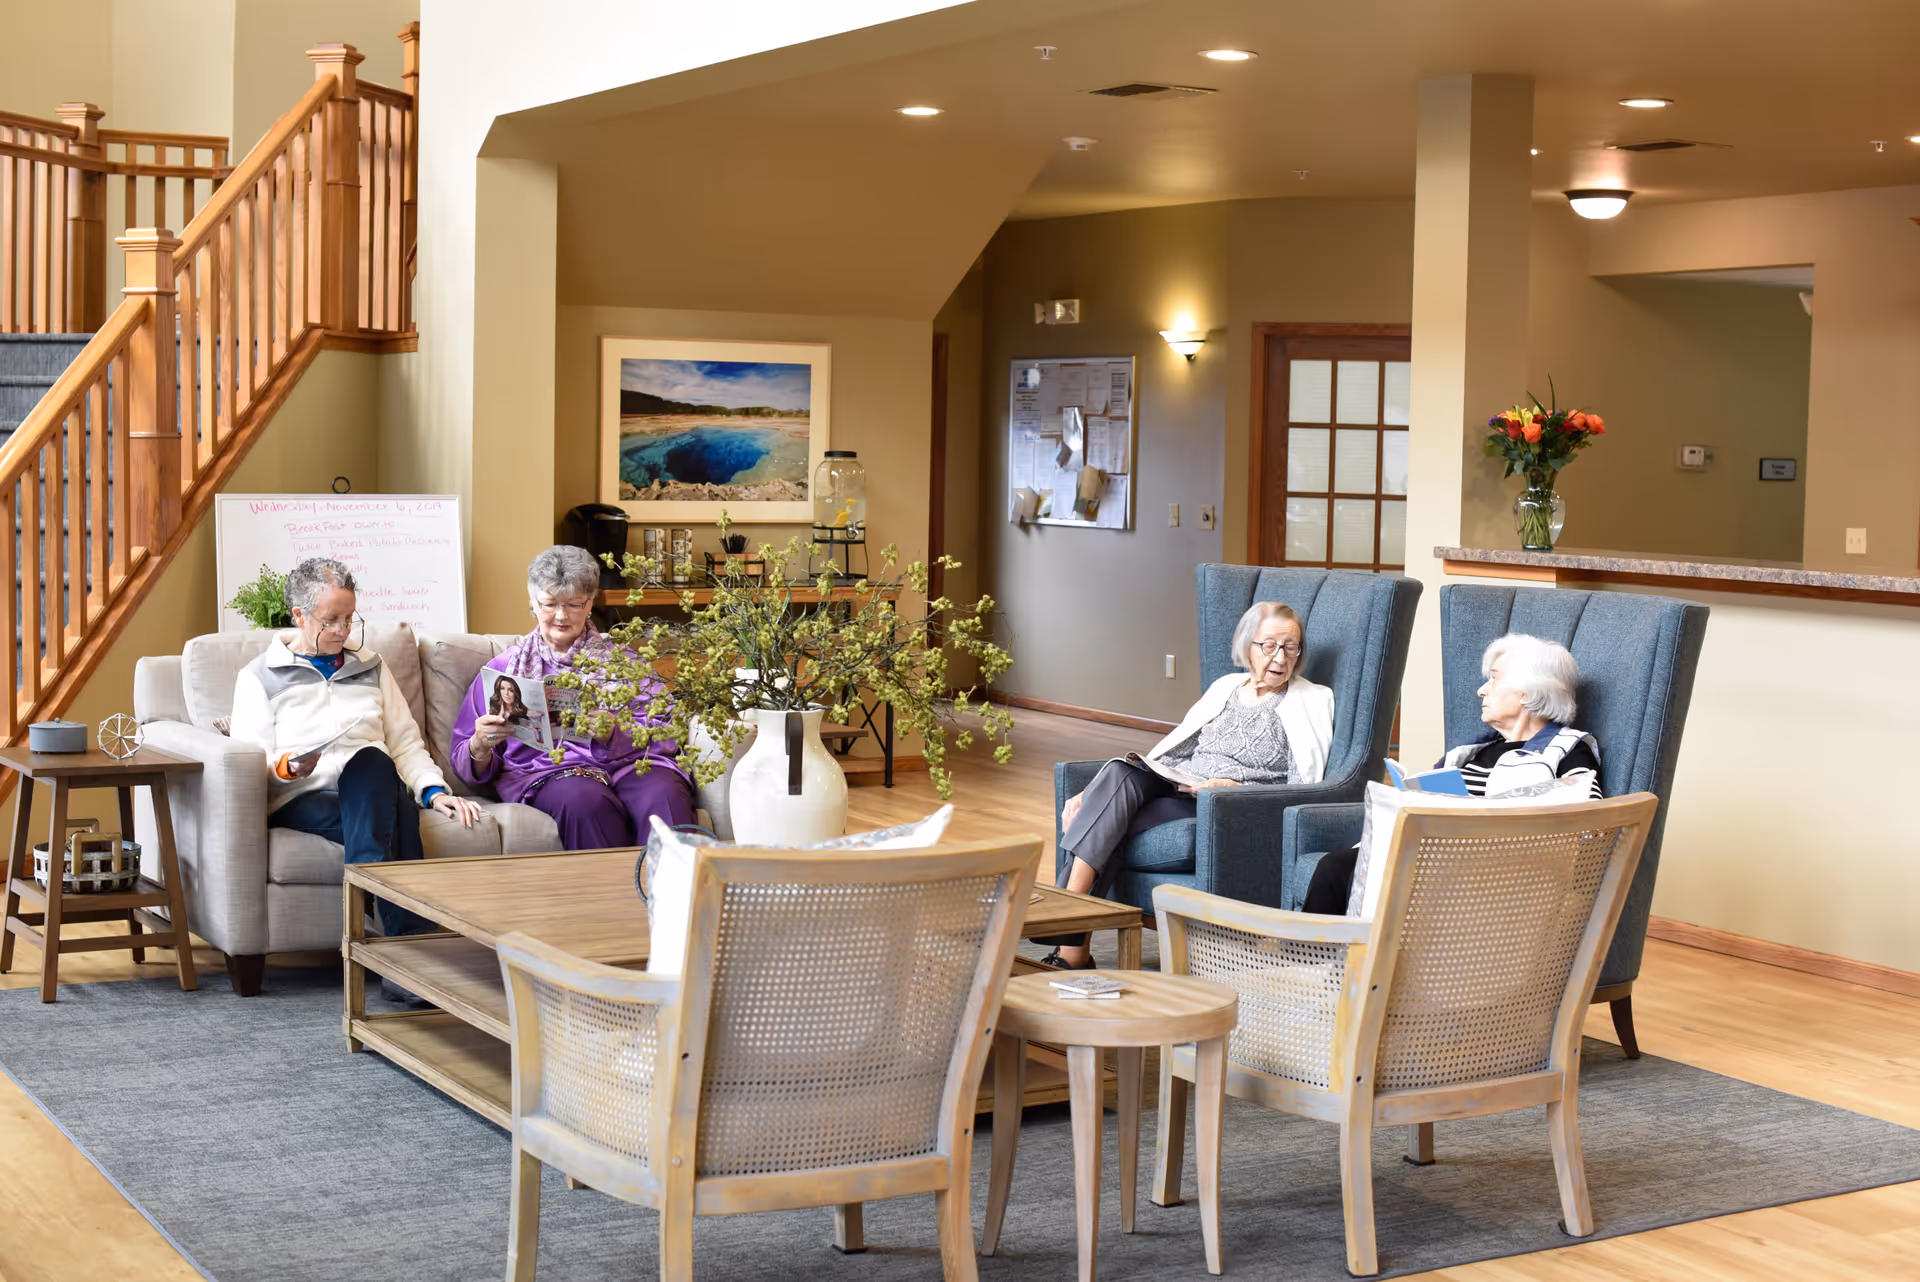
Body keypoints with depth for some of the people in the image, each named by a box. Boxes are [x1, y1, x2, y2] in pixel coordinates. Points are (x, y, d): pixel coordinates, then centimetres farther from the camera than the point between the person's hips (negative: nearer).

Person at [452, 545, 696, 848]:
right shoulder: (503, 669, 20)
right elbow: (468, 766, 15)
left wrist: (612, 734, -15)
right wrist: (480, 746, -10)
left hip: (629, 763, 1)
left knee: (662, 796, -35)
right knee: (585, 801, -37)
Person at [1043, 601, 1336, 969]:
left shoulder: (1313, 701, 6)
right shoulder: (1226, 687, 22)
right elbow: (1170, 752, 20)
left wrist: (1237, 789, -19)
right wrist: (1096, 792, 8)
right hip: (1175, 790, 5)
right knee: (1119, 772, -29)